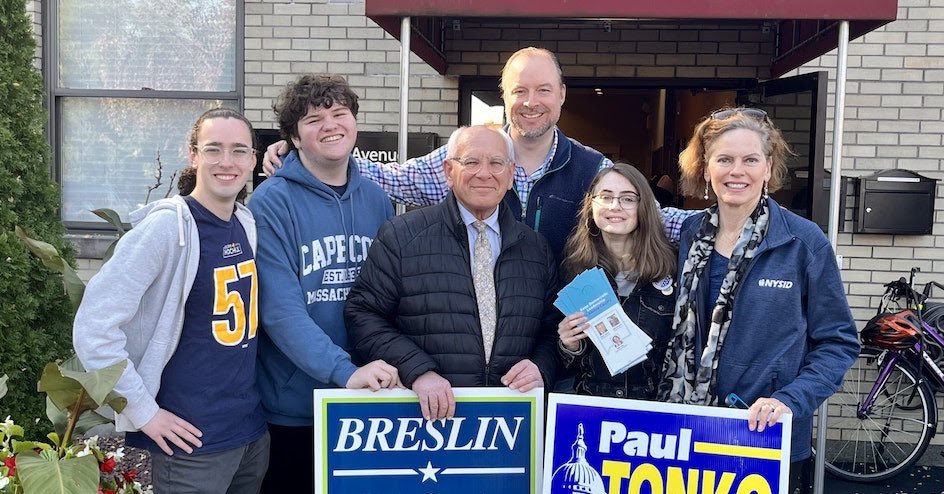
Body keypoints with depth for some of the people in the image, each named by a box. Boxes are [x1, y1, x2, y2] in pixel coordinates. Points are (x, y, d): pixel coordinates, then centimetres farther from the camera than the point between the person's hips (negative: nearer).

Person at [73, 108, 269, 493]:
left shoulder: (247, 223, 3)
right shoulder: (167, 226, -16)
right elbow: (94, 326, -19)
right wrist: (144, 411, -15)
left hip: (254, 429, 6)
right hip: (195, 441, -6)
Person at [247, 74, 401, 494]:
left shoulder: (376, 200, 4)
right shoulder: (272, 202, -13)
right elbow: (280, 308, -21)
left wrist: (384, 369, -1)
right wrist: (344, 372, -31)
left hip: (368, 400, 5)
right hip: (291, 405, -4)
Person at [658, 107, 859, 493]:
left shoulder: (804, 241, -8)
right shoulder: (688, 235, 1)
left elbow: (838, 342, -5)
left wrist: (790, 401, -18)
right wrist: (664, 408, 0)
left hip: (771, 442, -3)